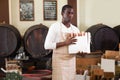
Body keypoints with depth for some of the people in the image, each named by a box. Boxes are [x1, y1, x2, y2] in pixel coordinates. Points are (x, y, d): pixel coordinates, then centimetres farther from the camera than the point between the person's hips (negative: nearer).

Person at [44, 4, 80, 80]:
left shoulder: (76, 29, 9)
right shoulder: (55, 26, -6)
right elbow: (47, 45, -13)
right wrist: (64, 43, -22)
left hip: (72, 61, 5)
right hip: (59, 61, -5)